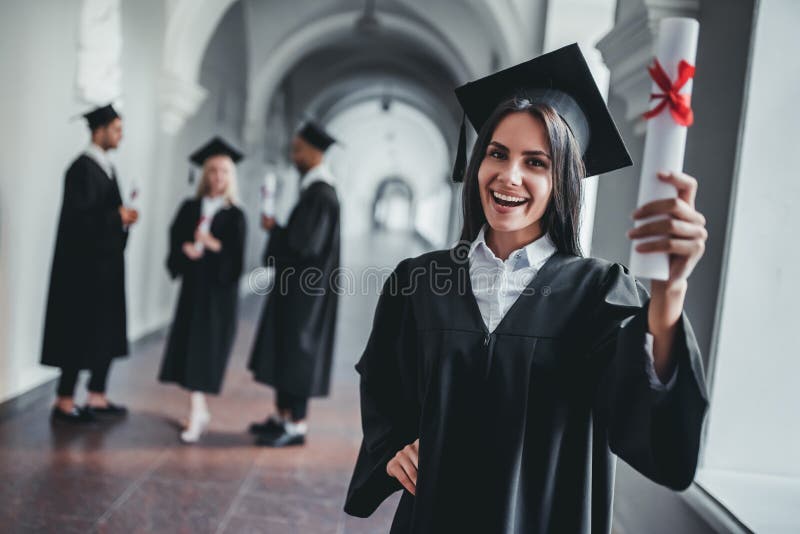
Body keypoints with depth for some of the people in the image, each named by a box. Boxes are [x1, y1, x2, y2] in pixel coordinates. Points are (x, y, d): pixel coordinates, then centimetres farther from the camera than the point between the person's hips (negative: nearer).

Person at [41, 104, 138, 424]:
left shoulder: (105, 167, 14)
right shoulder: (83, 168, -14)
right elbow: (78, 217, -21)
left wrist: (123, 216, 0)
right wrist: (118, 217, -13)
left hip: (105, 264, 9)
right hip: (85, 265, -9)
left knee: (107, 333, 12)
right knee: (81, 334, -1)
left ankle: (97, 398, 23)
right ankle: (64, 403, 12)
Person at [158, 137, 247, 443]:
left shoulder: (234, 215, -2)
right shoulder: (190, 208, 7)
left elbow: (235, 259, -8)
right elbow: (176, 241, 1)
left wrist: (213, 245, -23)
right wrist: (188, 248, -19)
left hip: (219, 289, -3)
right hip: (192, 285, 3)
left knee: (205, 348, -4)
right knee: (189, 345, 4)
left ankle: (195, 416, 2)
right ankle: (200, 411, 18)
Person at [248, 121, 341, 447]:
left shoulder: (321, 194, -19)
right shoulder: (315, 188, 12)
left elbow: (306, 243, -24)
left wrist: (274, 228, -10)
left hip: (305, 286, -10)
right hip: (296, 284, 10)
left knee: (296, 351, -3)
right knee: (284, 349, 14)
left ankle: (297, 426, 8)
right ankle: (282, 415, 25)